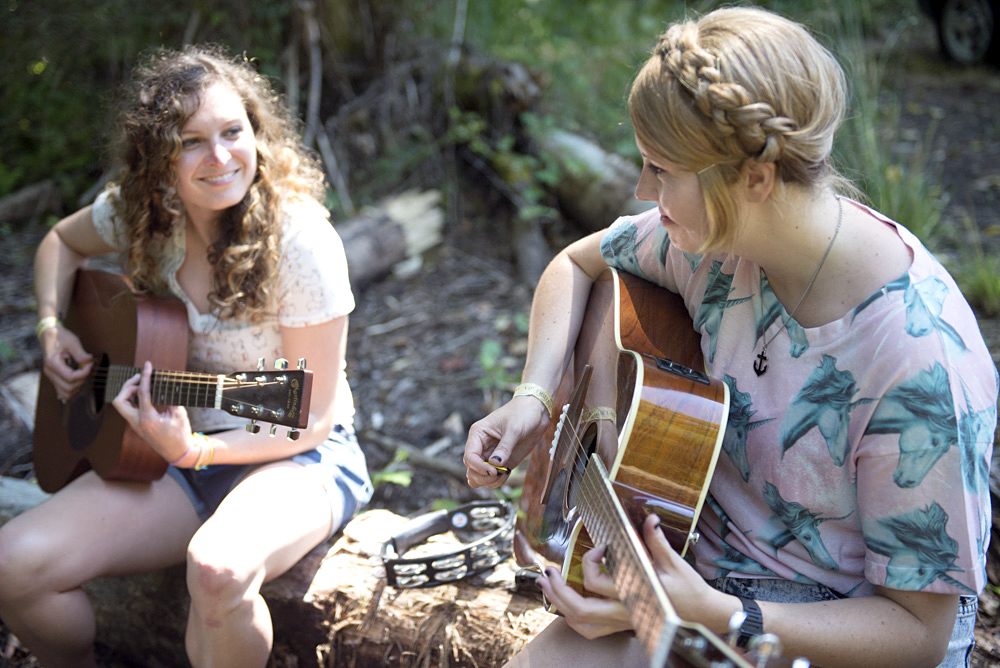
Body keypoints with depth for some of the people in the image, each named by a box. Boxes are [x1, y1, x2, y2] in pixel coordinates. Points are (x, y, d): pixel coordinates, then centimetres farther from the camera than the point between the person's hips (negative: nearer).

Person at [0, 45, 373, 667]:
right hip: (181, 448, 5)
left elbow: (313, 420, -14)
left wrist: (193, 450, -26)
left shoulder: (300, 239, -19)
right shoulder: (140, 212, -4)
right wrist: (52, 328, 4)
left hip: (297, 459, -5)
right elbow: (61, 242, 21)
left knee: (219, 568, -39)